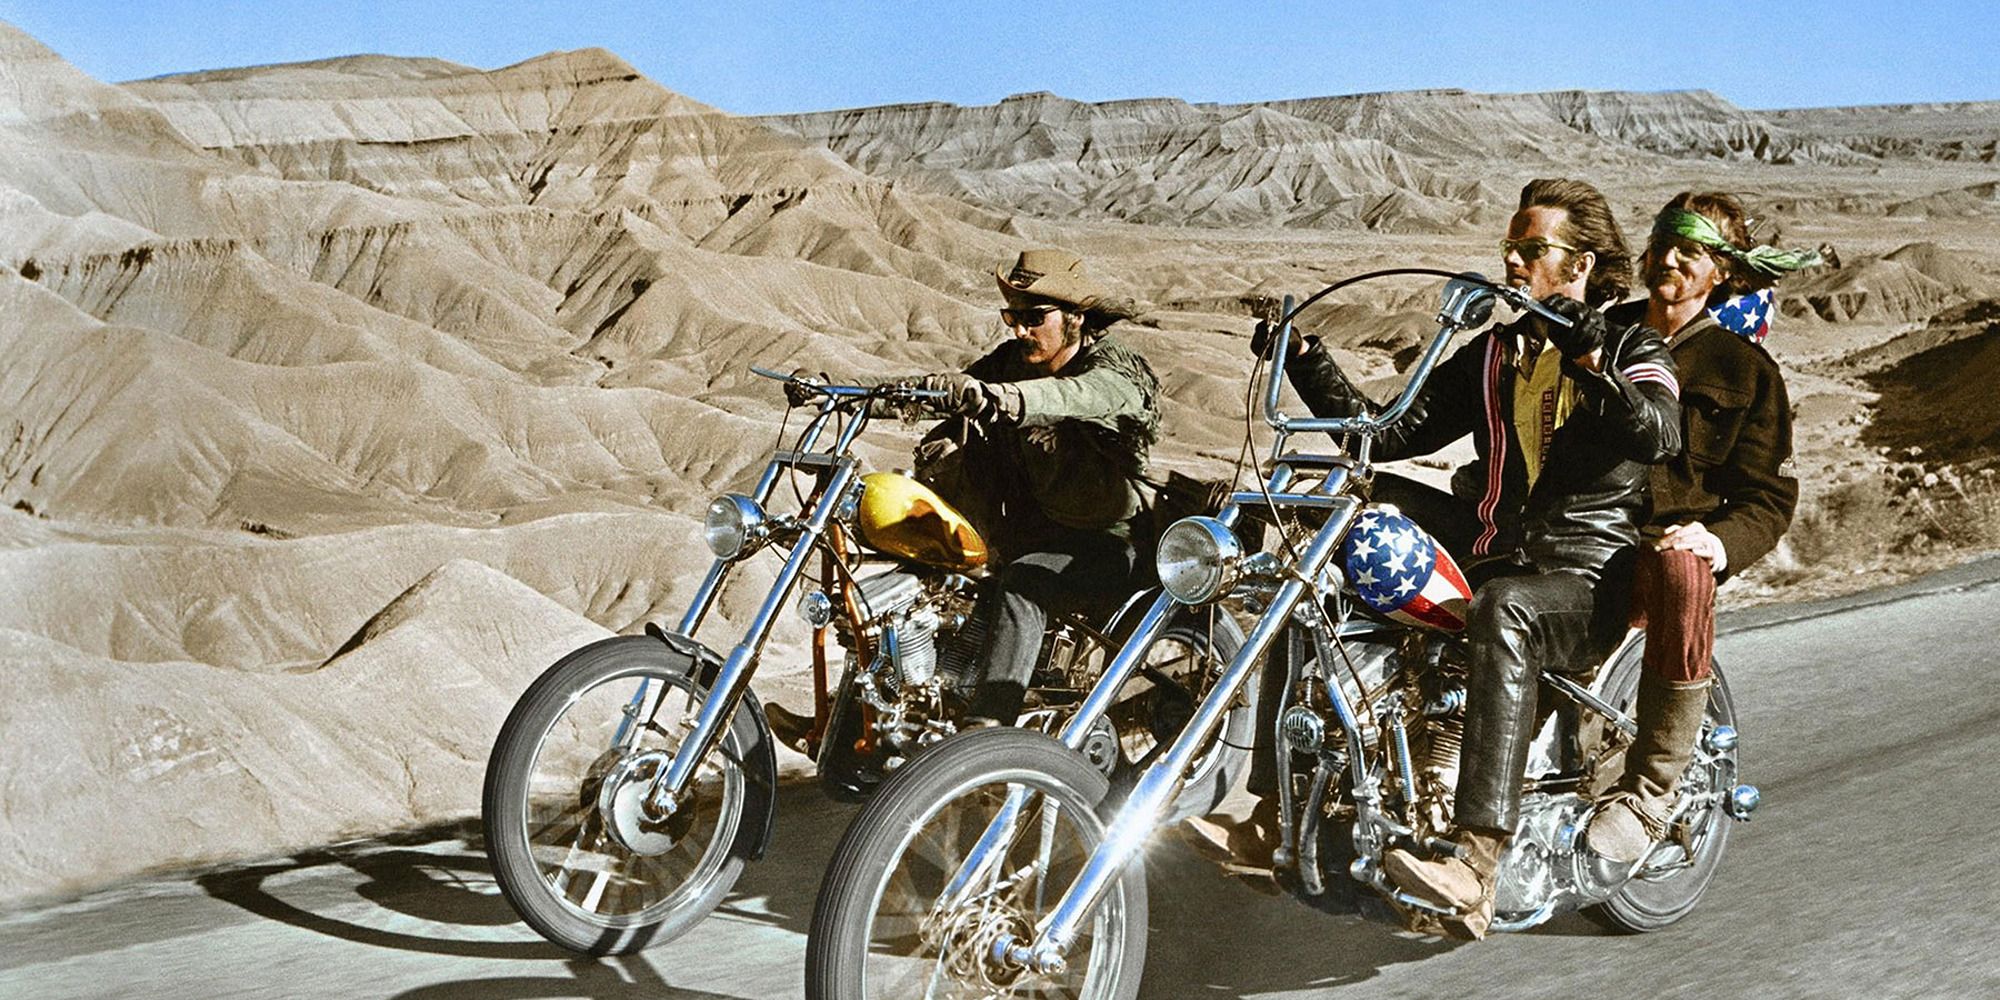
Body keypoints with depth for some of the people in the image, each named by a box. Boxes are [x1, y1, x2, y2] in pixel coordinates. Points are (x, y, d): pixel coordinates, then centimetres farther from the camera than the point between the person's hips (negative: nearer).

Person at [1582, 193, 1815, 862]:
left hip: (1667, 537, -2)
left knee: (1681, 572, -40)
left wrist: (1719, 542, -16)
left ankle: (1649, 792, -28)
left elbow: (1770, 495, 7)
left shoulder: (1743, 368, 11)